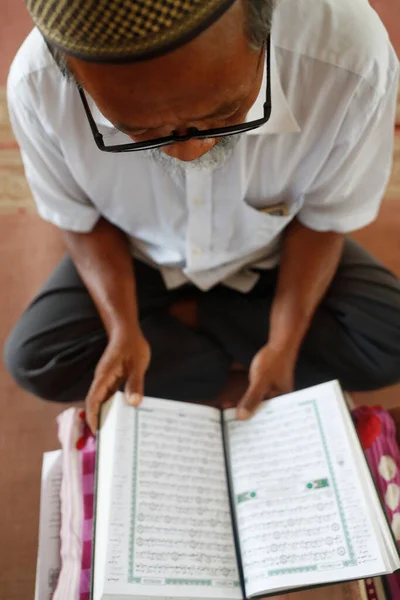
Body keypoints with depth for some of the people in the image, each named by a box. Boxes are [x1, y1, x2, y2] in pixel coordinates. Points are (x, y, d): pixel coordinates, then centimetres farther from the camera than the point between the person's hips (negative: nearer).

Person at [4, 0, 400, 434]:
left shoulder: (354, 58, -34)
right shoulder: (37, 85, -30)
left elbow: (324, 217, -16)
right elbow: (82, 218, -11)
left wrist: (285, 344, -23)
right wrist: (123, 328, -23)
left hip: (271, 251, 0)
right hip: (138, 253, 1)